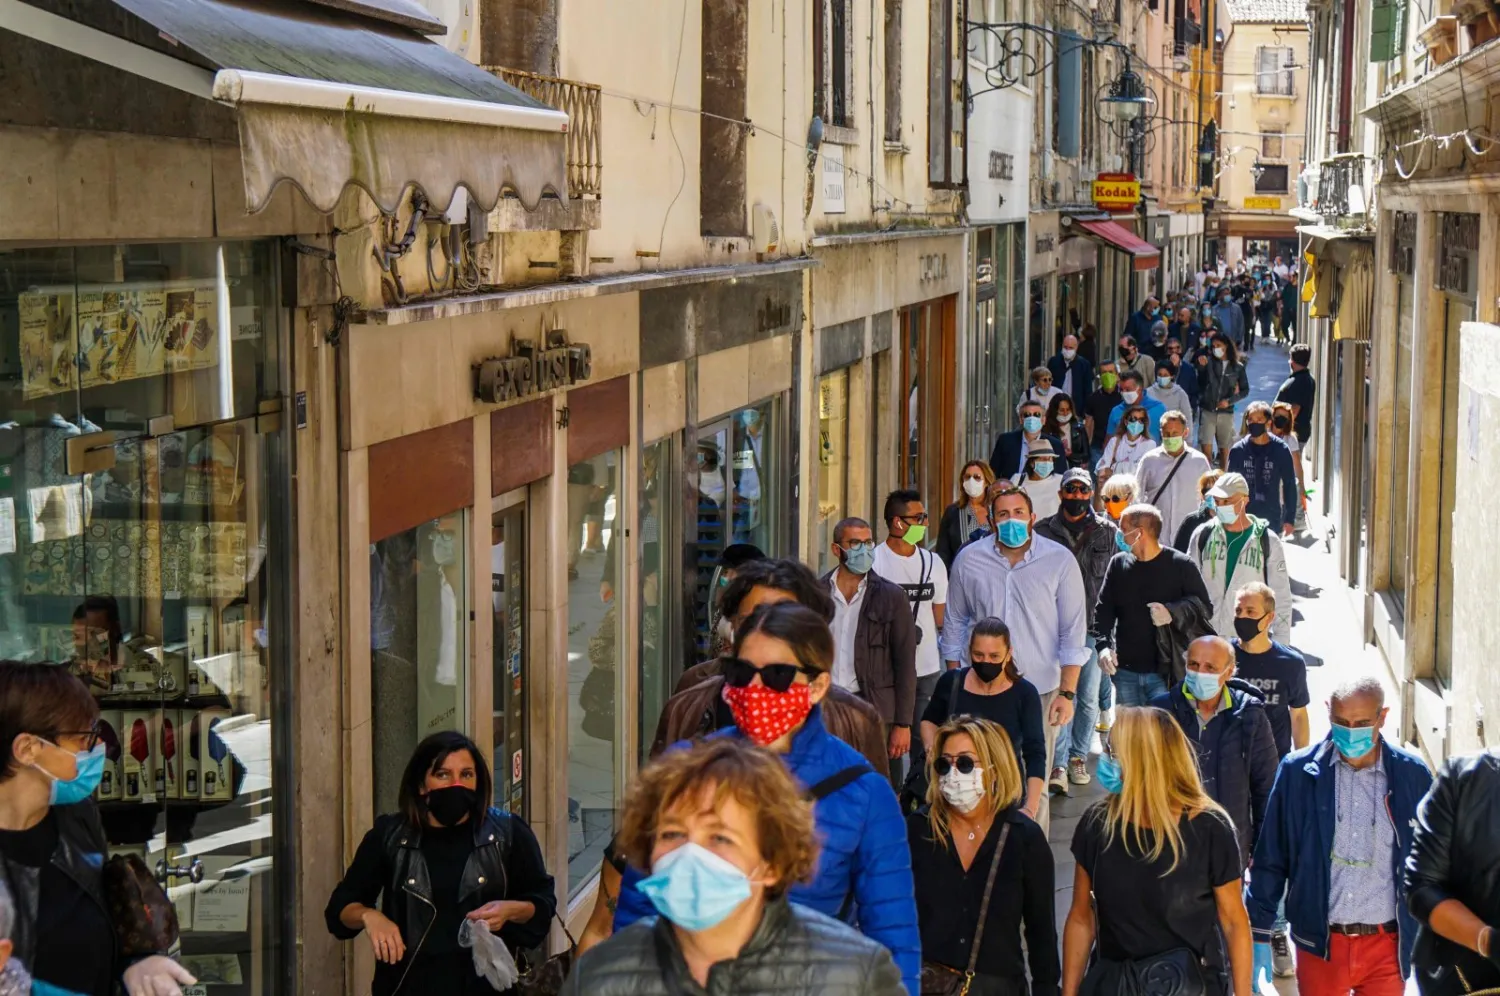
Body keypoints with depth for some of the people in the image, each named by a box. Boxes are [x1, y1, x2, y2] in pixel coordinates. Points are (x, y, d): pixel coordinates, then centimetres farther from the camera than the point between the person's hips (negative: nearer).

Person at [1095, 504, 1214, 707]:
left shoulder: (1181, 565, -5)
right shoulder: (1119, 564, 8)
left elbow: (1204, 607, -1)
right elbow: (1103, 610, 8)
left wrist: (1172, 612, -19)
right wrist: (1103, 645, -9)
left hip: (1165, 672, -5)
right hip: (1125, 670, 5)